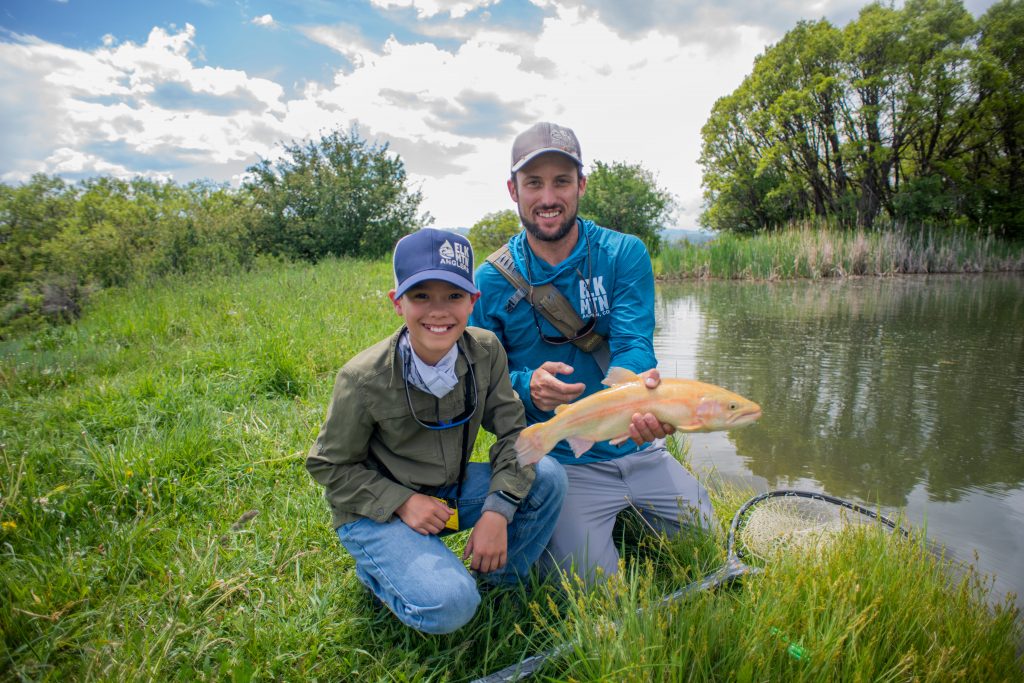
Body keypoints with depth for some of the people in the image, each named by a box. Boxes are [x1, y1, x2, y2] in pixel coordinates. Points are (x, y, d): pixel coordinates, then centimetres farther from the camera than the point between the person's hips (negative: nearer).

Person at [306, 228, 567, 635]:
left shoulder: (485, 351, -13)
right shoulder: (364, 378, -22)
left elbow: (514, 432, -7)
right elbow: (330, 467, -9)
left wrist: (498, 510, -20)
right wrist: (403, 502, -21)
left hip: (452, 491, 4)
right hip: (375, 509, -4)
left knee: (548, 477, -17)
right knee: (448, 605, -27)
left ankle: (500, 582, 8)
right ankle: (378, 572, 7)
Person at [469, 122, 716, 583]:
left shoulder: (625, 254, -6)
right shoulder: (491, 280, -8)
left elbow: (632, 343, -17)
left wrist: (643, 391, -41)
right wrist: (525, 386, -28)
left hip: (638, 450, 3)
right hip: (559, 462, -2)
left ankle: (626, 514, 32)